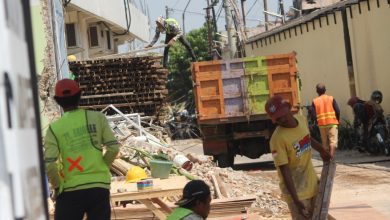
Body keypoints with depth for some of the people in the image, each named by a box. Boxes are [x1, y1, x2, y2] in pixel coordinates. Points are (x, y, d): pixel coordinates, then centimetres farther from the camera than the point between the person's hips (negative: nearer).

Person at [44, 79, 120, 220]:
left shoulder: (54, 128, -4)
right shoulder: (97, 118, 2)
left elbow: (49, 165, -10)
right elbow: (113, 148, -1)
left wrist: (57, 187, 5)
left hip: (71, 190, -2)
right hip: (100, 186, 2)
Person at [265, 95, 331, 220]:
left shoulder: (302, 120, -3)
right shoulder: (278, 138, -25)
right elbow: (285, 171, -25)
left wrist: (321, 151, 29)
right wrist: (296, 200, -28)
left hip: (312, 184, 8)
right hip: (295, 191, -7)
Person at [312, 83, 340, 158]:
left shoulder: (315, 101, 2)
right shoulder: (331, 98, 0)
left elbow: (314, 115, -4)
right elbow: (337, 111, -6)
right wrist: (337, 120, 9)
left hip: (321, 124, 2)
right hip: (332, 122, -2)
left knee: (325, 143, 12)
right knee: (333, 141, -7)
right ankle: (331, 157, -27)